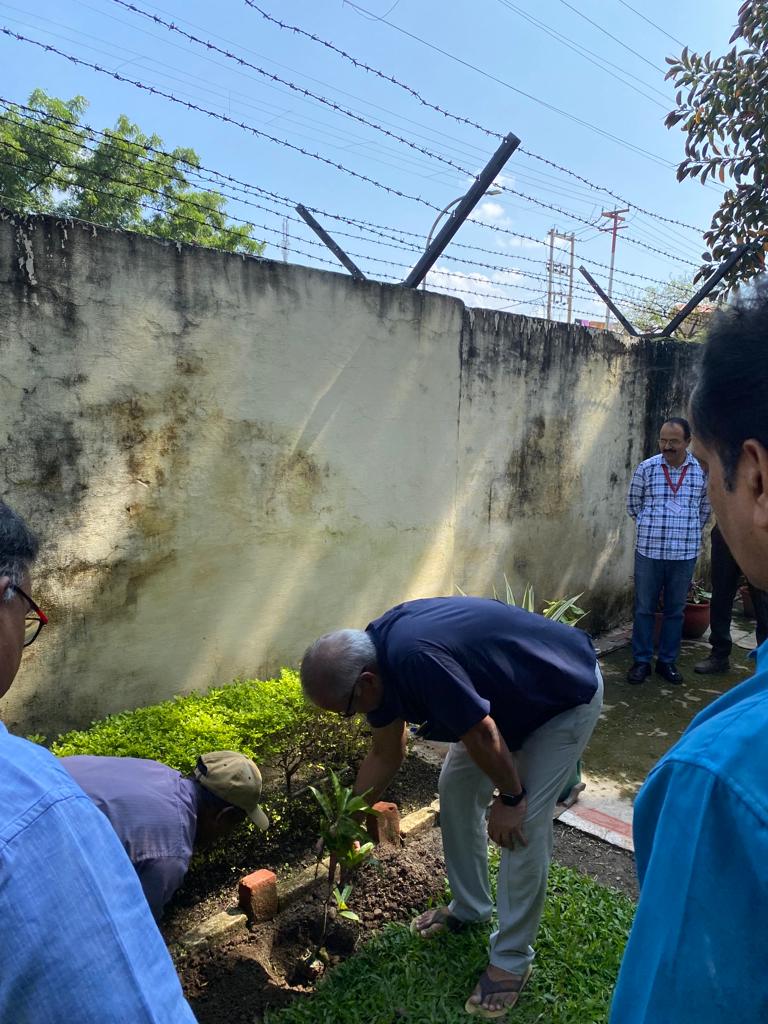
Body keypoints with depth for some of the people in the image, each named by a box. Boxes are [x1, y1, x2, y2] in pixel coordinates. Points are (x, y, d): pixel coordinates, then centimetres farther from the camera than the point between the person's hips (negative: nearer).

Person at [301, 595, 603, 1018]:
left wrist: (510, 798, -12)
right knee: (455, 787, 10)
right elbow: (385, 754, 4)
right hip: (509, 695, 8)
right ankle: (469, 907, 30)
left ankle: (512, 959, 12)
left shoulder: (415, 658, -38)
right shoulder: (376, 654, -9)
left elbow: (481, 736, -28)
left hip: (568, 695, -8)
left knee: (522, 826, -9)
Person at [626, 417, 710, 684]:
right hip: (648, 551, -1)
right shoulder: (646, 468, -4)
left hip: (685, 554, 1)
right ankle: (641, 661, 19)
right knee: (644, 608, 7)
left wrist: (688, 532, 13)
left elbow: (704, 509, 11)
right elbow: (633, 505, 8)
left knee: (675, 610, 11)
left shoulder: (703, 470, -1)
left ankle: (667, 661, 24)